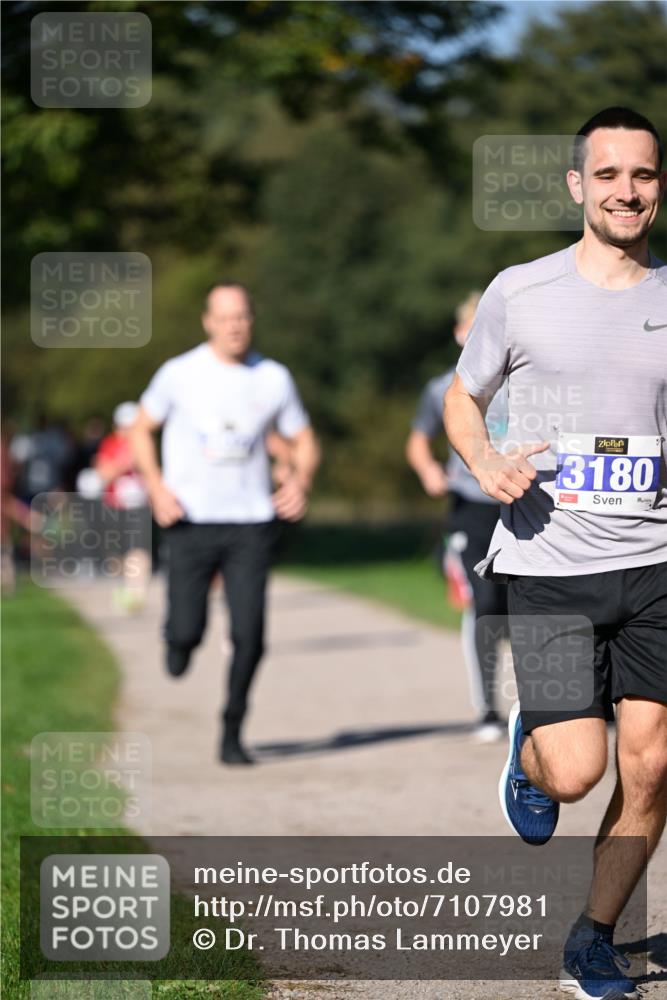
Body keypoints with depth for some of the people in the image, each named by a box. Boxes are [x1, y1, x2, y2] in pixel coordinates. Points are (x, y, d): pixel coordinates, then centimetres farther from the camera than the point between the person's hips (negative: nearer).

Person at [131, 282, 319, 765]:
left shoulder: (274, 378, 3)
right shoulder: (180, 374, -2)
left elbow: (304, 442, 13)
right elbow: (141, 429, 9)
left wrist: (300, 481, -8)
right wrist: (157, 487, -5)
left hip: (251, 524, 1)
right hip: (192, 521, -1)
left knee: (249, 634, -8)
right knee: (188, 631, -8)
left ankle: (232, 733, 8)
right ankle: (179, 638, 31)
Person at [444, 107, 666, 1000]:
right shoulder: (519, 292, 2)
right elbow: (463, 399, 15)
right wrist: (486, 465, -6)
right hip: (550, 564, -2)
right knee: (576, 773, -10)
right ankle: (527, 749, 28)